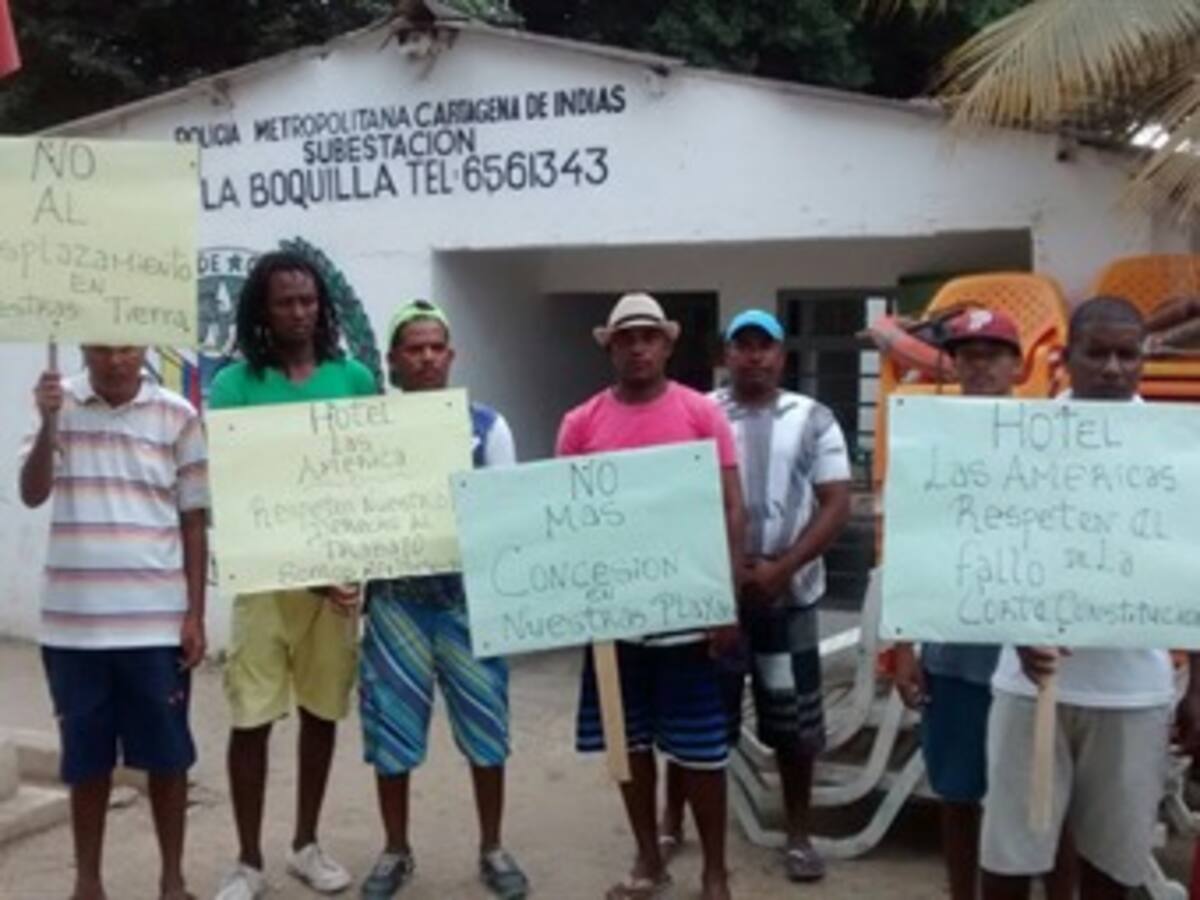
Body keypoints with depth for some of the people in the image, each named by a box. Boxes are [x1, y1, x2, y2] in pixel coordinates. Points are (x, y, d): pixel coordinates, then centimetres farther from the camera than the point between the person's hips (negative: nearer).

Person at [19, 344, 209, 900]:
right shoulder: (59, 404, 2)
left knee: (167, 755, 7)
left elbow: (194, 521, 3)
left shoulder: (177, 416, 0)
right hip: (74, 622, 1)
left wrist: (195, 615, 0)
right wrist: (48, 424, -22)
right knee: (86, 758, 11)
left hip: (157, 621, -1)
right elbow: (32, 495, -7)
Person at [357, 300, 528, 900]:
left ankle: (492, 849, 23)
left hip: (469, 593, 0)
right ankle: (395, 852, 24)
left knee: (486, 723, 6)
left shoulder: (486, 426, 4)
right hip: (395, 597, 0)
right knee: (391, 727, 7)